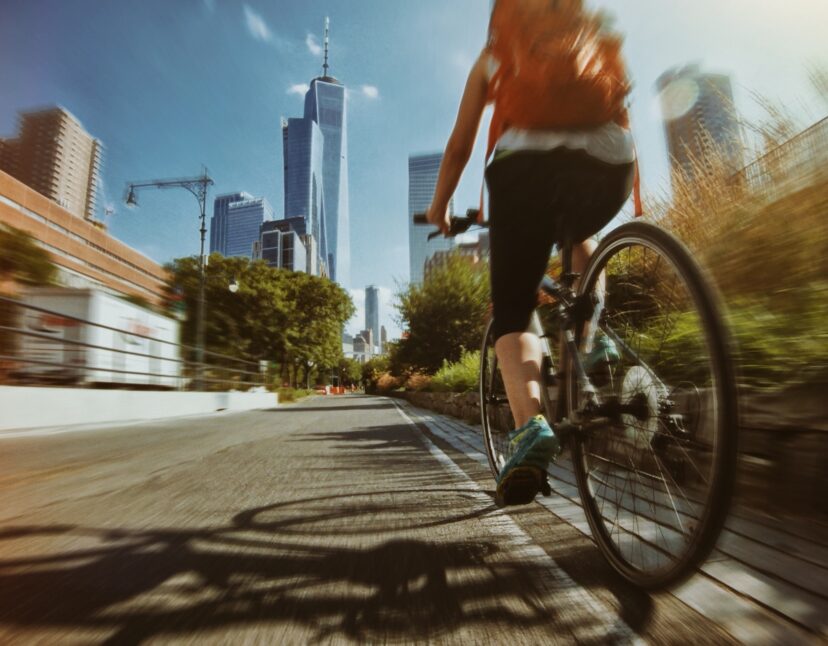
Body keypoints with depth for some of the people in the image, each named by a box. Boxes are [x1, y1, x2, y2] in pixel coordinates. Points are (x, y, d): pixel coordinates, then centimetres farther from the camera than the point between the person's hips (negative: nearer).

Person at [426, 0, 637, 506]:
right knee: (580, 237, 34)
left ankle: (531, 425, -22)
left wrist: (439, 208, 37)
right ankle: (594, 340, 12)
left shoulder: (495, 52, 29)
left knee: (512, 312, 3)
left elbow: (460, 146, 25)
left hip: (526, 164, -2)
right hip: (611, 166, 3)